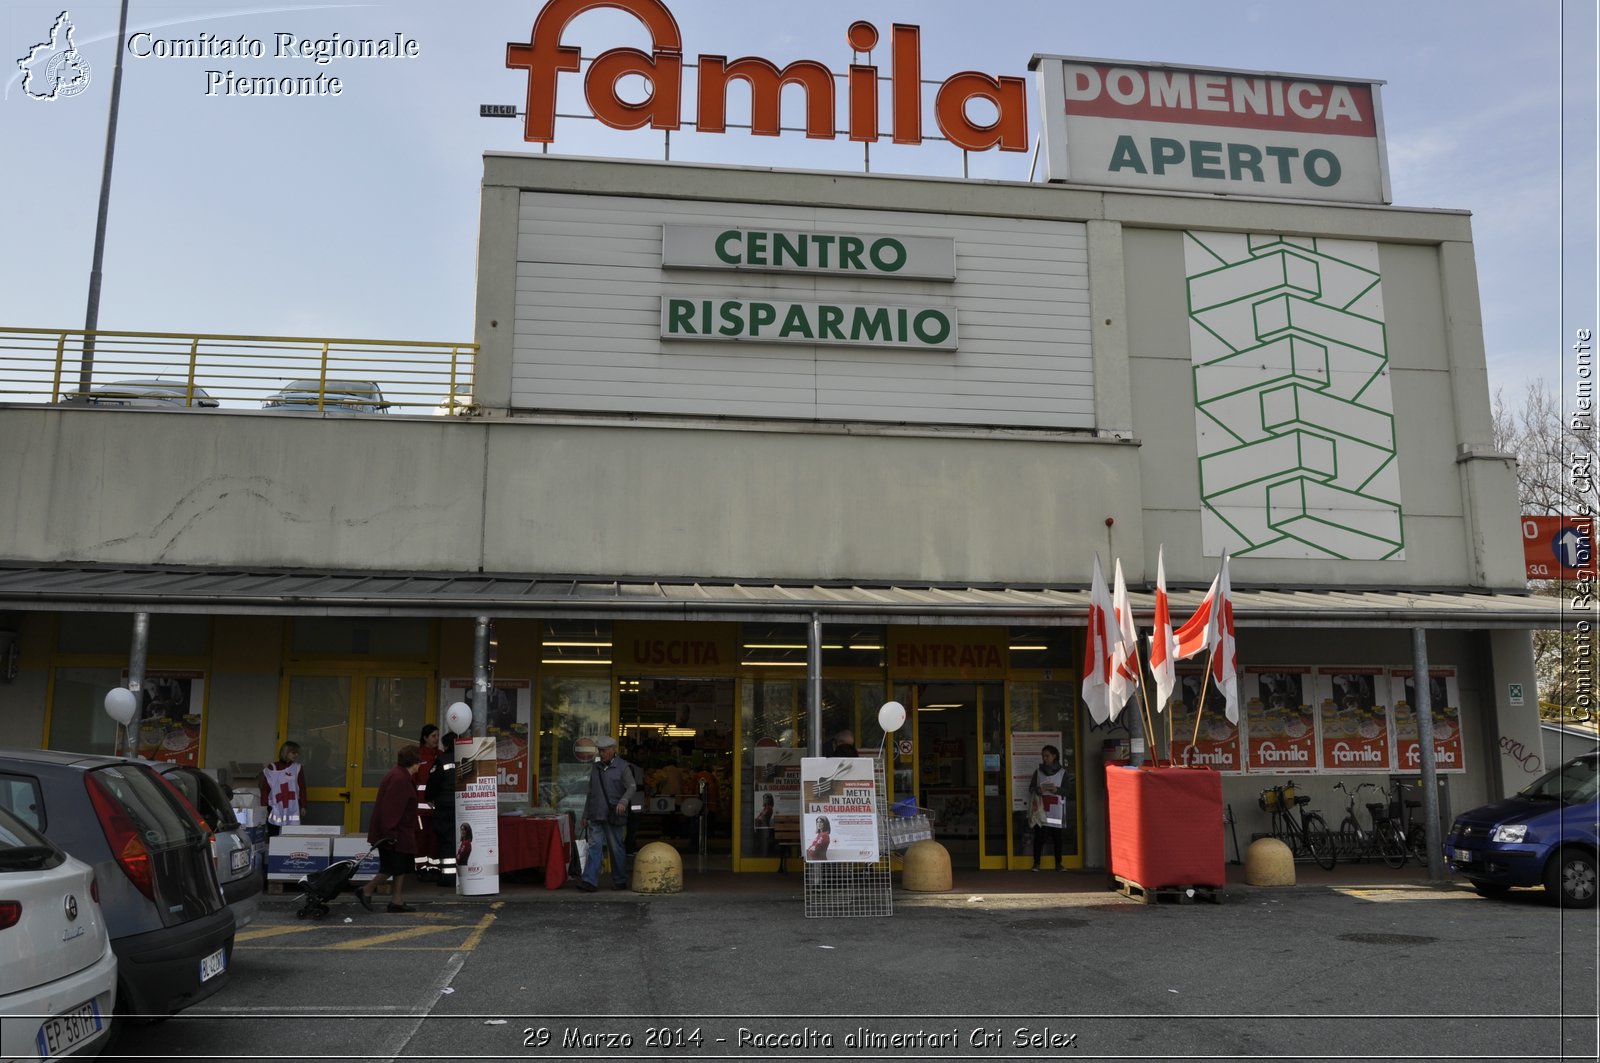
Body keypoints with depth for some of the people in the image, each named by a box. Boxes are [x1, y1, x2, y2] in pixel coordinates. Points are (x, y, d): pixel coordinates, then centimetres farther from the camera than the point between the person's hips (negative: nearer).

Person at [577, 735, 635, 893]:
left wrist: (623, 802, -29)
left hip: (613, 816, -5)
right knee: (594, 846, -5)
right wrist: (585, 815, 19)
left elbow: (631, 787, -11)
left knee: (616, 848, 3)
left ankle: (620, 881, 13)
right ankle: (590, 881, -9)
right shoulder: (596, 768, 16)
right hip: (596, 815, 5)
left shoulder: (623, 767, -2)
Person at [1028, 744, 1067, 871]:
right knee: (1039, 836, -5)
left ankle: (1058, 864, 8)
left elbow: (1066, 789, 1)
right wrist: (1038, 789, -16)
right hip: (1040, 808, 1)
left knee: (1057, 836, 0)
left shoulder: (1062, 772, 8)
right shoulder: (1038, 771, 11)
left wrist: (1057, 789, -18)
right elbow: (1031, 788, 6)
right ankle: (1036, 864, -2)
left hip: (1056, 808, 0)